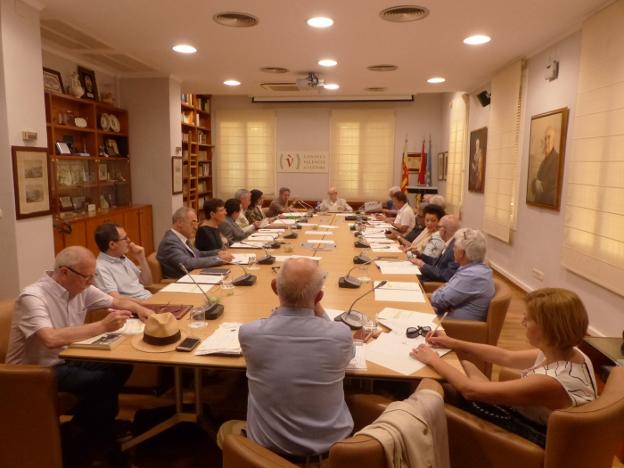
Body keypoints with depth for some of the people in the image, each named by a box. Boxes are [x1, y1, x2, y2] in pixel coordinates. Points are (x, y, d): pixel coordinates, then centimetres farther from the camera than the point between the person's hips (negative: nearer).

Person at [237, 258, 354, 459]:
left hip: (268, 443, 1)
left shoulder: (249, 333, -23)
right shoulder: (341, 334, -25)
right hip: (329, 442, 0)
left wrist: (283, 300, -3)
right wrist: (316, 306, -4)